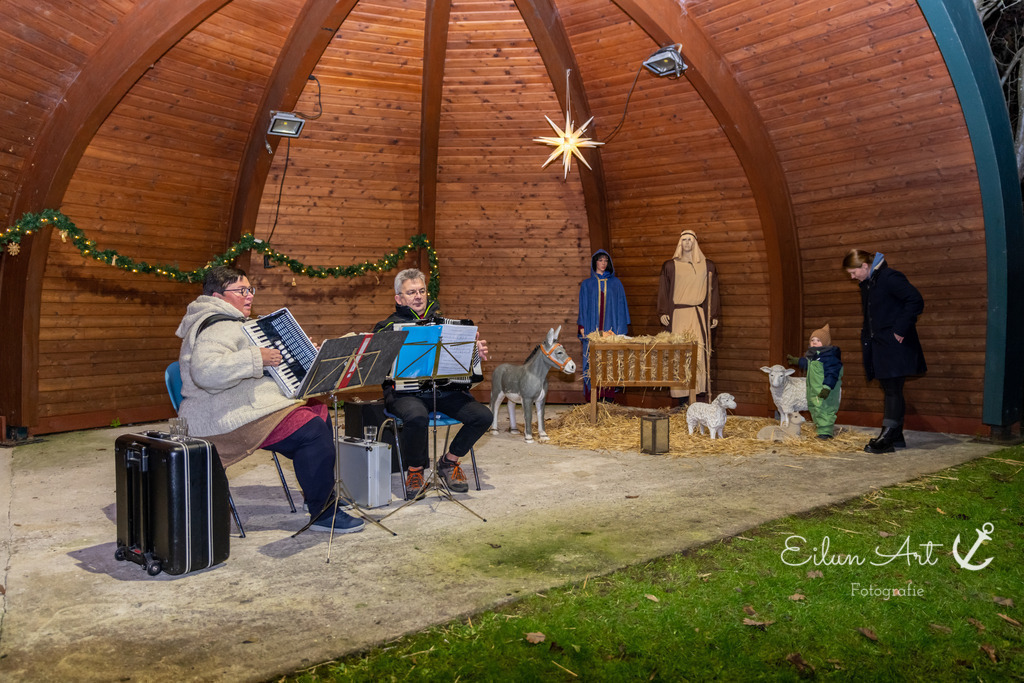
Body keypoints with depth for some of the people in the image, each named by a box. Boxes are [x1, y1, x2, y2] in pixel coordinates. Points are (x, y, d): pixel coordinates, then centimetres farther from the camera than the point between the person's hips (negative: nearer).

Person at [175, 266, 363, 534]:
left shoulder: (229, 322, 19)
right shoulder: (218, 326, -17)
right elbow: (206, 371, -36)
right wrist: (257, 358, -32)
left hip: (241, 408, 12)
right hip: (225, 420, -12)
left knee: (318, 411, 15)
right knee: (313, 431, -22)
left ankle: (322, 491, 22)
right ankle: (323, 515, -14)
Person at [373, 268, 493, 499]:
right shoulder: (387, 327, 9)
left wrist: (477, 353, 5)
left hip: (445, 391, 4)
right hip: (406, 393, -4)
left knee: (483, 416, -20)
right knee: (417, 417, -38)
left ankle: (449, 461, 6)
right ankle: (415, 471, -8)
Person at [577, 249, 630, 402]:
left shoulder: (616, 283, 10)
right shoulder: (587, 284, 9)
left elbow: (621, 305, 8)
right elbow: (583, 307, 8)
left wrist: (621, 327, 0)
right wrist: (582, 327, -1)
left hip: (611, 327, 0)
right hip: (592, 328, 0)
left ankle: (609, 394, 1)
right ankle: (592, 396, 0)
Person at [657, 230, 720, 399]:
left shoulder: (706, 266, 11)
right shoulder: (670, 266, 9)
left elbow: (713, 290, 12)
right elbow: (663, 289, 7)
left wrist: (714, 315, 7)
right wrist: (663, 312, -1)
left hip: (699, 314, 1)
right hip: (678, 314, 0)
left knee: (699, 349, -8)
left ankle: (699, 388, -4)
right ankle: (681, 392, -2)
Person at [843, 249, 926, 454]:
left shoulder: (890, 278, -13)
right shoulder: (866, 284, 16)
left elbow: (916, 301, -20)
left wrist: (900, 330, -20)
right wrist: (866, 336, 14)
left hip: (895, 346, -9)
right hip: (879, 346, 10)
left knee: (893, 390, -8)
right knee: (890, 390, 11)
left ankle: (888, 436, -7)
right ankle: (896, 437, 17)